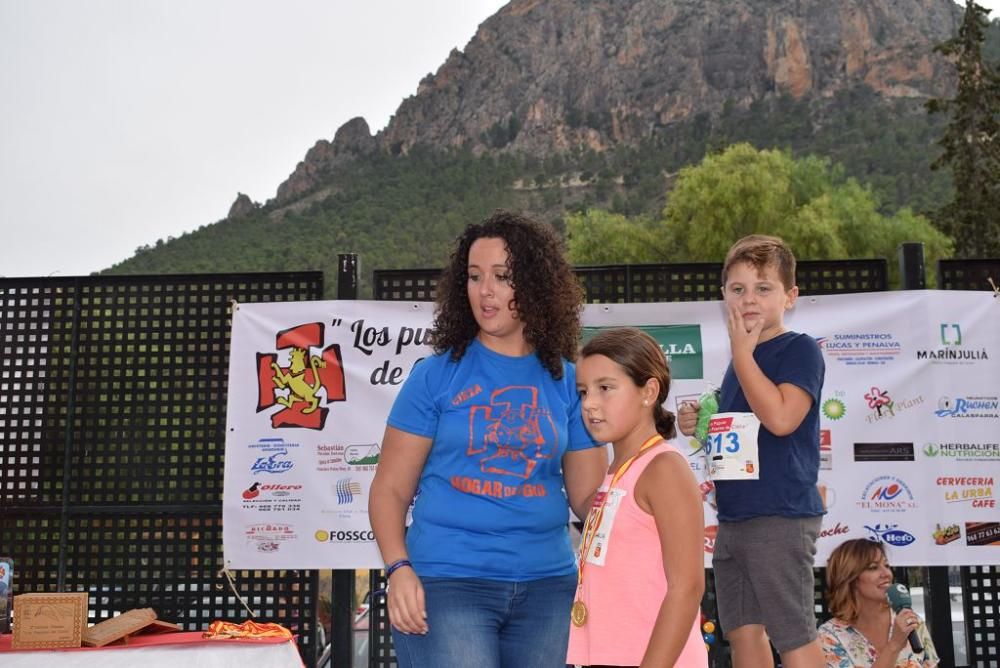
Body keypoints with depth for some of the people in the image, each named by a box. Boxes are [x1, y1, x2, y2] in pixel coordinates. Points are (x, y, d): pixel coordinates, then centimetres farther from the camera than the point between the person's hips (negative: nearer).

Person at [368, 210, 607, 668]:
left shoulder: (569, 382, 5)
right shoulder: (436, 375, -1)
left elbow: (589, 497, 7)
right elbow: (390, 490, 0)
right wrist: (399, 569, -14)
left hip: (547, 585, 3)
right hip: (446, 581, -3)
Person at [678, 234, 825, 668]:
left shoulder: (800, 350, -8)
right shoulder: (742, 360, 15)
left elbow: (780, 418, -24)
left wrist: (741, 351, -17)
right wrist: (700, 425, 4)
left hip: (782, 518, -8)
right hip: (734, 518, 8)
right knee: (742, 631, 13)